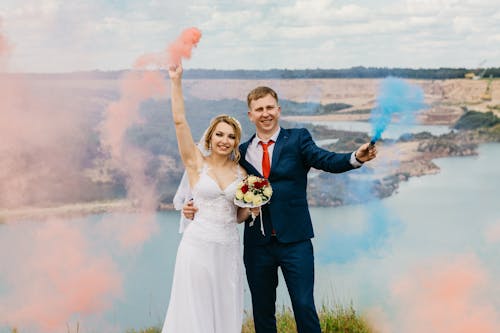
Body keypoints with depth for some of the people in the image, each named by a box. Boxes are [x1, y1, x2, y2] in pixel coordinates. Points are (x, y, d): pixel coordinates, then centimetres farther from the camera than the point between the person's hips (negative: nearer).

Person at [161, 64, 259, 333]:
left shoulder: (241, 172, 10)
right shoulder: (196, 163, 1)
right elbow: (179, 121, -7)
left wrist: (252, 209, -3)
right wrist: (176, 82, -11)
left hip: (229, 248, 3)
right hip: (198, 246, -3)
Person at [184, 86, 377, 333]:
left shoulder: (297, 139, 2)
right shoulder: (242, 152, 9)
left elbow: (327, 161, -13)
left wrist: (357, 158, -33)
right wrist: (196, 206, -2)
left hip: (295, 241, -3)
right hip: (257, 244, 3)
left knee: (304, 306, -4)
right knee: (262, 311, 12)